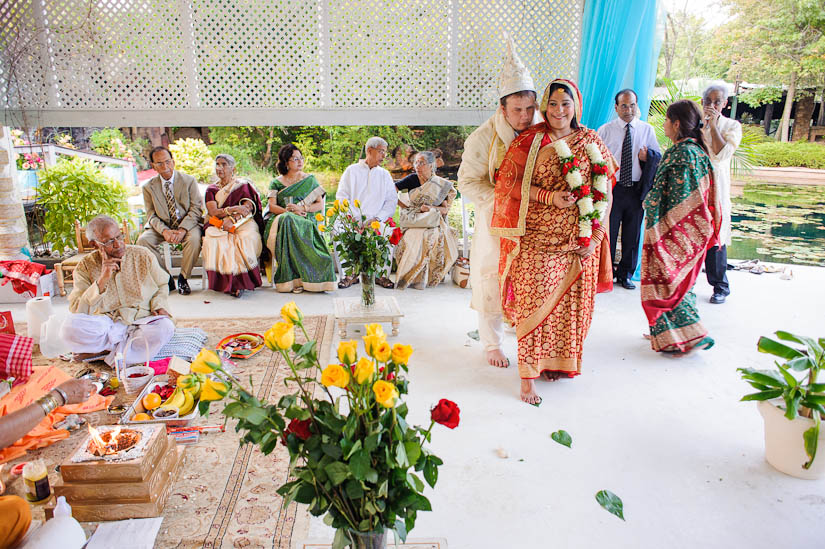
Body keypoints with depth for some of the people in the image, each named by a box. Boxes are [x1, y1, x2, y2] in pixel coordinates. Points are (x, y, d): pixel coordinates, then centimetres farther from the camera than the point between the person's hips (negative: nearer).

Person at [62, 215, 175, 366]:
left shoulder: (143, 255, 3)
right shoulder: (85, 267, 0)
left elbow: (162, 285, 19)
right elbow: (77, 311, -9)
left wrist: (158, 305, -1)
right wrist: (102, 280, -18)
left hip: (142, 321, 1)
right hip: (105, 326, -1)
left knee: (165, 327, -33)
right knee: (70, 326, -30)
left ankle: (100, 352, -17)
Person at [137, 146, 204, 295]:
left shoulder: (189, 181, -2)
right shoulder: (149, 187, 4)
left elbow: (196, 209, -7)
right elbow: (151, 215, 2)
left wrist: (182, 230, -23)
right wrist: (164, 231, -20)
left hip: (187, 225, -2)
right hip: (162, 227, 2)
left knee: (194, 238, -35)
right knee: (143, 240, -25)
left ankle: (183, 278, -13)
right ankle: (166, 278, -10)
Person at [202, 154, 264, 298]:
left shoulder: (243, 185, 16)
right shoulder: (211, 190, 22)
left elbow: (248, 208, 0)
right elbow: (213, 212, 5)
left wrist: (232, 219, -17)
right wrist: (233, 209, -12)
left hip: (243, 223, -2)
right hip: (219, 225, 2)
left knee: (247, 237, -38)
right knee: (213, 239, -34)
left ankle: (242, 280, -31)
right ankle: (232, 283, -31)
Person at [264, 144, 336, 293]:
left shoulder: (310, 180, 15)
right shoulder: (277, 182, 16)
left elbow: (320, 204, 8)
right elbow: (272, 206, 4)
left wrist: (302, 208, -9)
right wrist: (287, 211, -15)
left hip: (305, 221, 0)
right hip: (282, 219, 1)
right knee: (286, 219, -36)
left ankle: (296, 277, -32)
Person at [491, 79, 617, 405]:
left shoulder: (591, 141, 8)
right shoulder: (530, 141, 0)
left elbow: (604, 190, 9)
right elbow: (509, 182, -5)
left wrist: (595, 234, 0)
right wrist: (548, 196, -16)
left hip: (580, 240, 4)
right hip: (539, 238, -3)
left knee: (572, 301, 9)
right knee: (535, 301, -5)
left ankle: (558, 361, 27)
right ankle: (528, 375, 2)